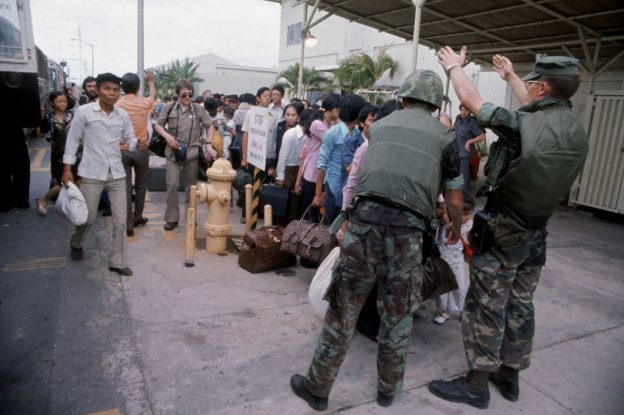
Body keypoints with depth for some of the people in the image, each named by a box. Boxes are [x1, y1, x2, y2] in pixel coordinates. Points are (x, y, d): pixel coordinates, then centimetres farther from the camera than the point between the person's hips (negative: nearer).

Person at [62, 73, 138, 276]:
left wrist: (138, 143, -15)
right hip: (91, 174, -3)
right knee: (88, 217, 8)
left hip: (117, 174, 3)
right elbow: (72, 140, -1)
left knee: (120, 220, 2)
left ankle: (117, 262, 14)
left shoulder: (123, 115, 5)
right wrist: (67, 169, -3)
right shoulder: (84, 111, -5)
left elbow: (131, 140, 10)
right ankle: (76, 244, 41)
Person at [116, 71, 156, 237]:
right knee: (141, 185, 16)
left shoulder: (116, 105, -5)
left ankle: (128, 225, 2)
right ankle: (137, 217, 27)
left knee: (125, 187, 1)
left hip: (122, 150, 0)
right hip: (141, 149, 0)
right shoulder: (144, 103, -3)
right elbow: (153, 95, 21)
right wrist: (151, 80, 39)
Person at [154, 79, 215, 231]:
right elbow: (157, 125, 9)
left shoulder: (198, 109, 1)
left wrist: (209, 143, -3)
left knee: (191, 186, 10)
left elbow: (210, 126, 10)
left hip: (192, 153, 0)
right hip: (173, 153, 0)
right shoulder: (169, 108, 1)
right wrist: (167, 136, -10)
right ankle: (172, 218, 8)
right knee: (172, 184, -5)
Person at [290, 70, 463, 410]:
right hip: (406, 230, -1)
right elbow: (454, 200, 16)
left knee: (342, 311, 10)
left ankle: (317, 388, 24)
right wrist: (455, 231, 36)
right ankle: (388, 388, 34)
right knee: (399, 315, 18)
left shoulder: (380, 126, 19)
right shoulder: (444, 137, 12)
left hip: (365, 219, 1)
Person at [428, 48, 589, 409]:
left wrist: (454, 66, 11)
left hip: (502, 231, -7)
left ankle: (477, 384, 14)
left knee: (487, 307, 3)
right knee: (521, 305, 16)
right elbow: (539, 110, 20)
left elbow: (470, 98, -9)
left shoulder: (521, 125, -21)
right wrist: (510, 76, 32)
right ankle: (510, 375, 31)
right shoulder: (577, 130, 0)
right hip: (536, 233, 7)